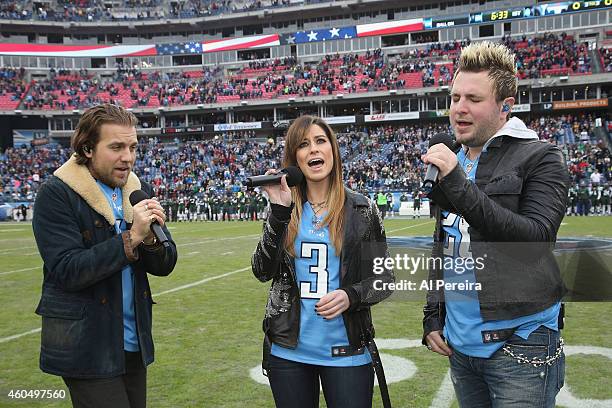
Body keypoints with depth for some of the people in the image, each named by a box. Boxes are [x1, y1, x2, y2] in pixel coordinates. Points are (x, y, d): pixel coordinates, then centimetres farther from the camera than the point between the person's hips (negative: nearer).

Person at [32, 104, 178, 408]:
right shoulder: (55, 195, -11)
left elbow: (164, 266, 5)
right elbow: (67, 271, -19)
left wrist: (151, 238, -16)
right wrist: (131, 237, -23)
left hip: (134, 342, 6)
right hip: (86, 346, -5)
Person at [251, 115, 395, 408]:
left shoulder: (363, 210, -3)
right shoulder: (284, 210, 2)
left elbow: (384, 279, 1)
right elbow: (263, 271, -7)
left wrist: (351, 295, -18)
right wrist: (279, 210, -15)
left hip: (347, 353, -1)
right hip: (288, 351, 2)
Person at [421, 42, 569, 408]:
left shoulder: (541, 158, -6)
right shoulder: (452, 164, 13)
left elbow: (536, 237, -20)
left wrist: (460, 186, -23)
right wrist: (433, 316, 14)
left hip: (520, 347, -6)